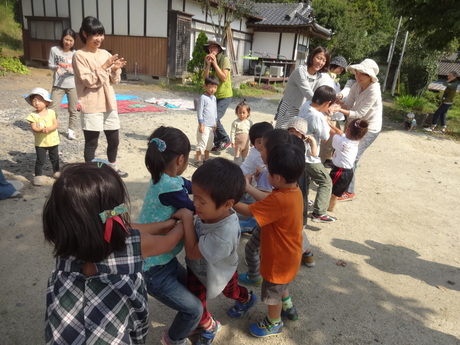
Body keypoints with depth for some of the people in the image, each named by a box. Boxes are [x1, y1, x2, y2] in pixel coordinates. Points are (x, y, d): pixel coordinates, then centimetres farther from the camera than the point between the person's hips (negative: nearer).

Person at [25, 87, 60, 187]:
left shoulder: (51, 112, -5)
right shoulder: (33, 115, -10)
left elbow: (56, 124, -11)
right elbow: (34, 128, -15)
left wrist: (48, 129, -28)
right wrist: (41, 130, -35)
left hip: (53, 141, 2)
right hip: (40, 142, -2)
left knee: (55, 158, 19)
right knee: (40, 160, 3)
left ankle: (56, 172, 38)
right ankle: (38, 176, 13)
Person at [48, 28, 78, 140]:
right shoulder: (54, 50, -3)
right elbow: (50, 65, 1)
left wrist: (71, 70, -23)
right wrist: (56, 67, -20)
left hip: (72, 85, 1)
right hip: (58, 85, -1)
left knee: (73, 110, 8)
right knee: (53, 109, -2)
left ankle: (71, 130, 22)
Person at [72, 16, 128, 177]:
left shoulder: (105, 54, 10)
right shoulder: (79, 55, -7)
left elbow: (114, 80, 13)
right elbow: (88, 80, -15)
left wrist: (115, 70, -7)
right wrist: (104, 67, -19)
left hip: (109, 104, 6)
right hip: (91, 107, -6)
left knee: (114, 140, 14)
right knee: (91, 143, 3)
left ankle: (112, 167, 35)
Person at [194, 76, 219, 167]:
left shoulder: (214, 98, 11)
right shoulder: (203, 97, -12)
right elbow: (199, 111, -13)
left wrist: (215, 123, 17)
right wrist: (201, 124, -15)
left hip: (211, 126, 8)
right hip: (204, 126, -8)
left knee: (209, 143, 15)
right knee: (202, 143, -4)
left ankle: (206, 159, 28)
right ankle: (198, 160, 7)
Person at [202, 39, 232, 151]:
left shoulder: (224, 60, -11)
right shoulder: (208, 60, 5)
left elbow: (224, 78, -20)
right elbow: (205, 77, -4)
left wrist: (215, 63, -20)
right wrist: (208, 64, -16)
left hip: (224, 95, -6)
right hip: (213, 95, 6)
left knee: (215, 118, -16)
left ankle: (225, 140, 4)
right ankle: (217, 143, 19)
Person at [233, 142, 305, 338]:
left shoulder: (279, 201, -39)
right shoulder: (294, 191, -11)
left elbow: (248, 211, -30)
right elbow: (268, 200, 1)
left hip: (279, 259, -8)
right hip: (287, 255, 8)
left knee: (272, 293, 20)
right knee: (281, 285, 35)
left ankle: (274, 324, 46)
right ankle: (288, 307, 59)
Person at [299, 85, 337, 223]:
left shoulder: (305, 105, -4)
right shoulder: (318, 117, -27)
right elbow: (325, 137, -15)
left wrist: (324, 114, 0)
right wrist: (327, 122, -2)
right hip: (309, 157, -9)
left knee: (305, 179, 27)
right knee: (326, 182, 3)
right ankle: (318, 213, 3)